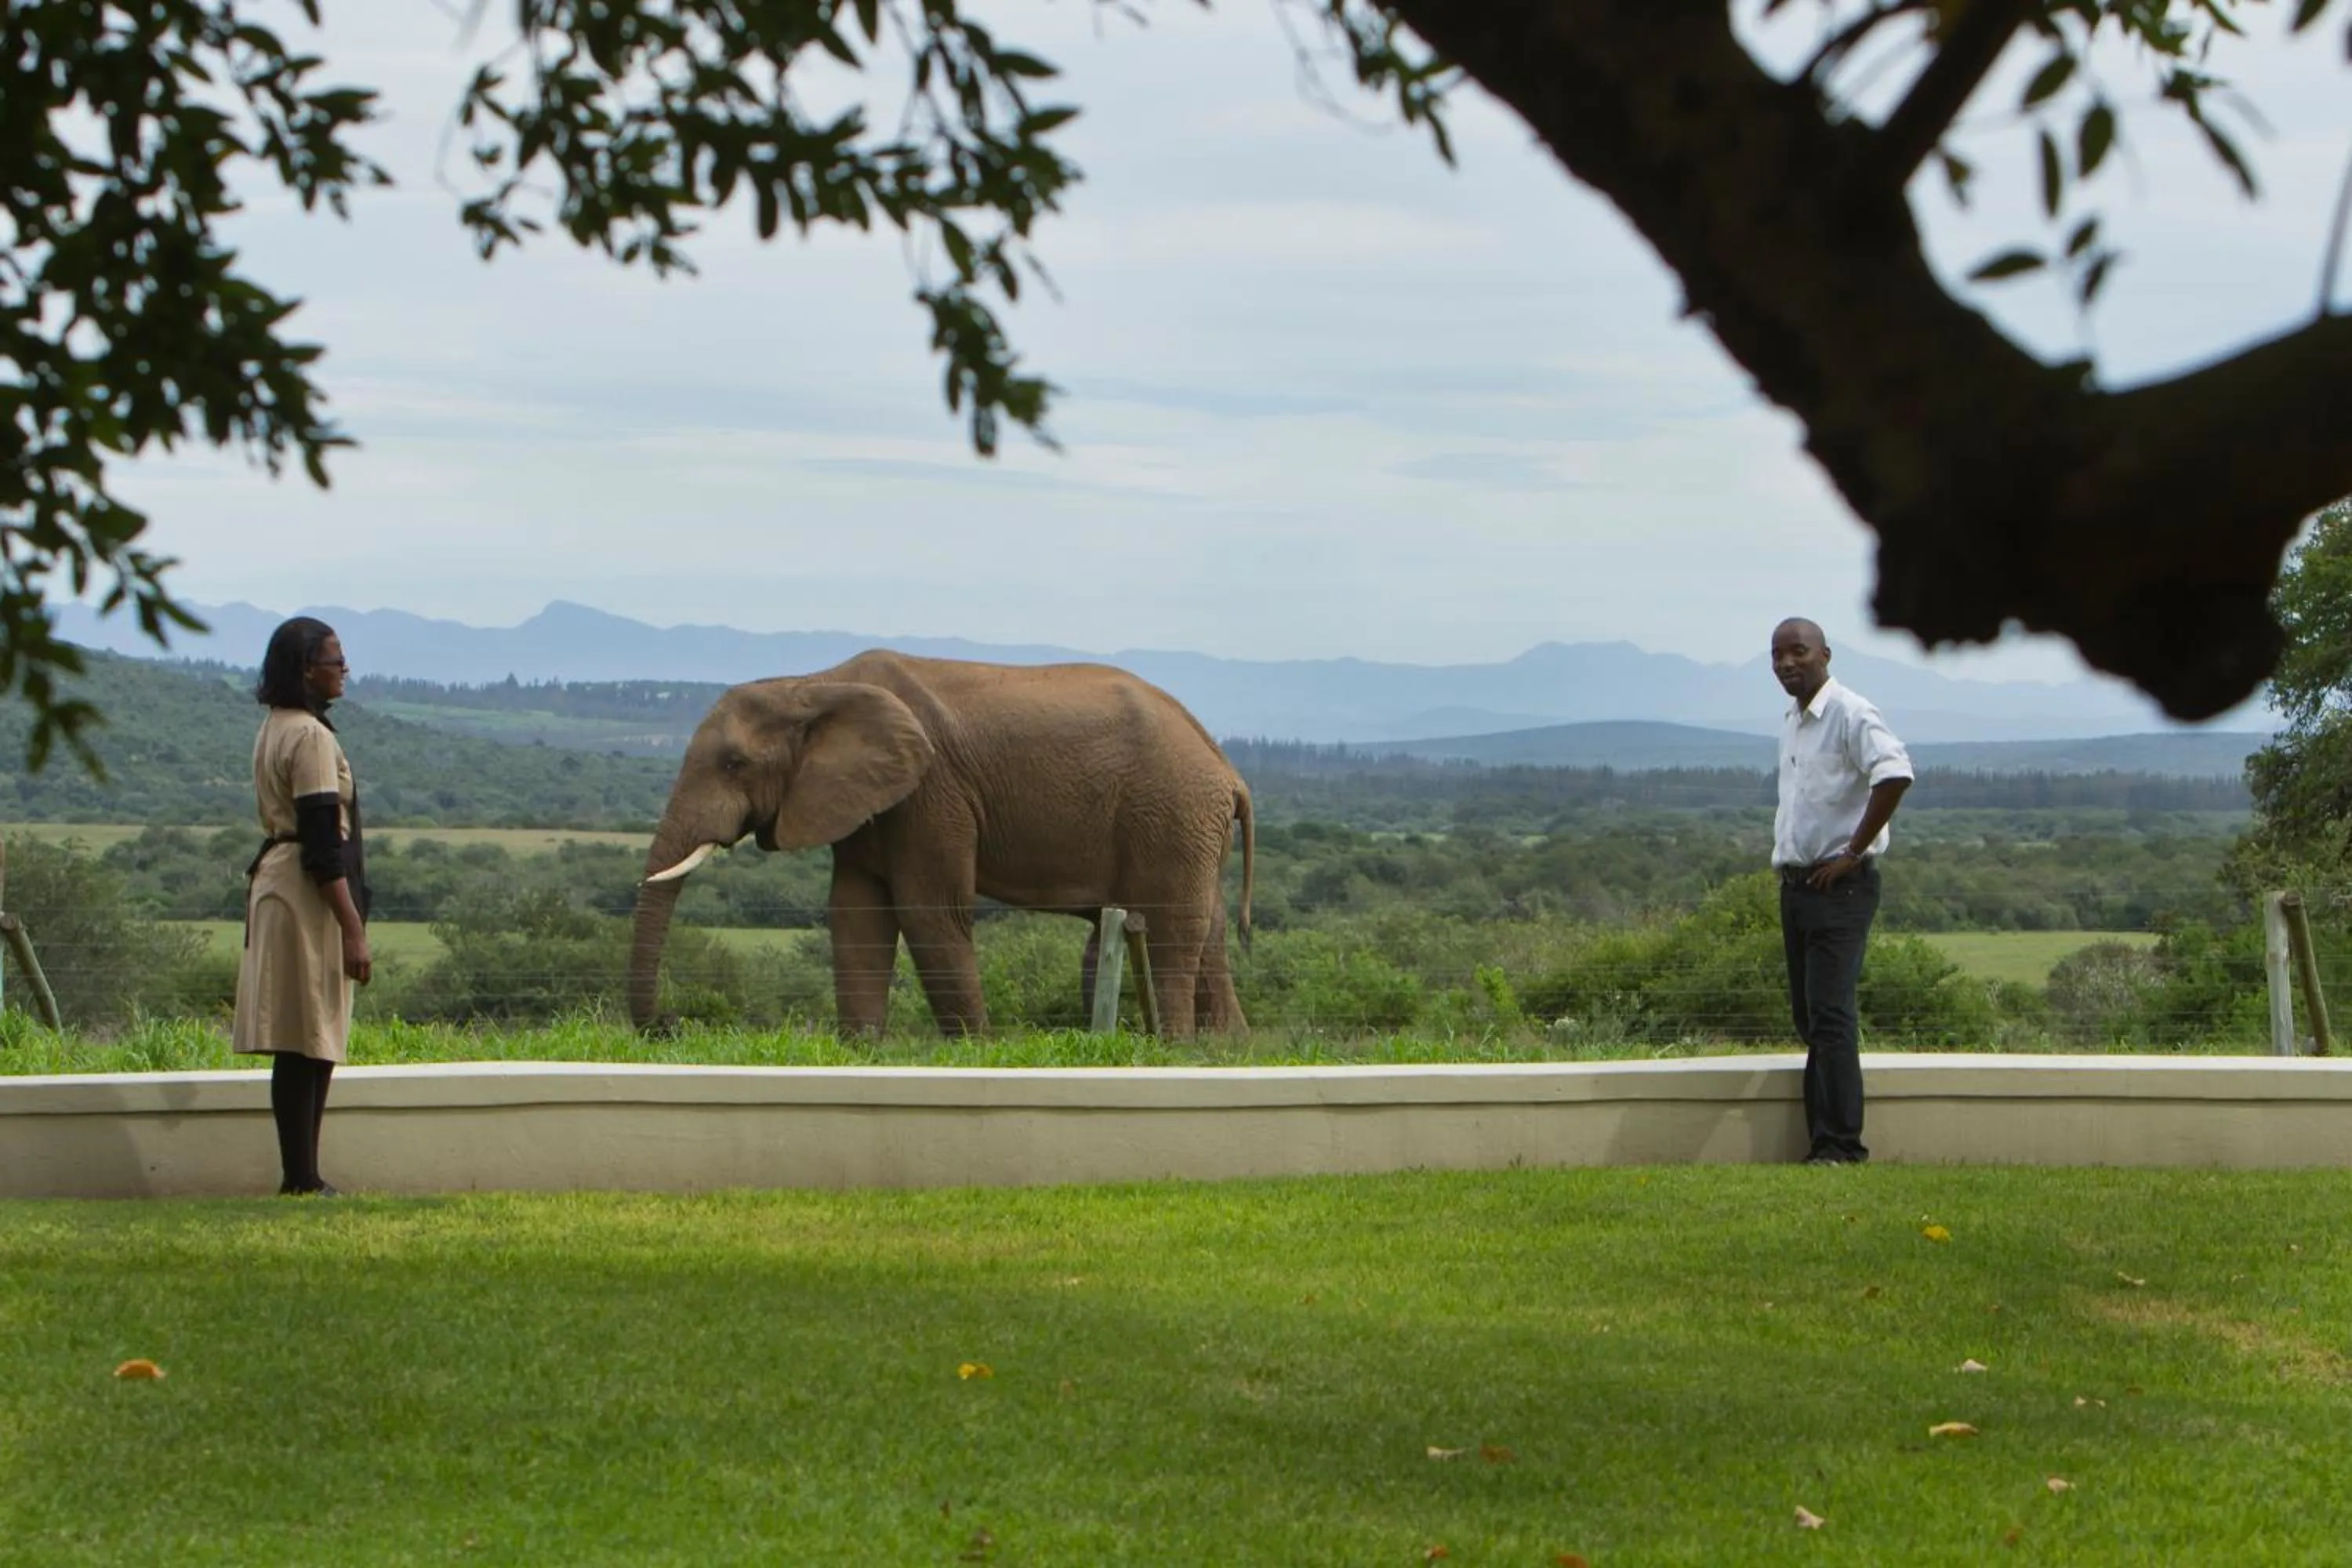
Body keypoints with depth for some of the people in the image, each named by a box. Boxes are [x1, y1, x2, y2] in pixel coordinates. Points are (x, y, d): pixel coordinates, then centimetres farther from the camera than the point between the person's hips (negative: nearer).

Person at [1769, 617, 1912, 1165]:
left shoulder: (1849, 714, -12)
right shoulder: (1791, 723, 16)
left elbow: (1895, 774, -27)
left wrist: (1853, 853, -21)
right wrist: (1786, 860, 16)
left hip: (1840, 887, -9)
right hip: (1796, 886, 9)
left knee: (1831, 1016, -13)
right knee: (1810, 1018, 9)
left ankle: (1841, 1146, -12)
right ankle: (1822, 1141, 13)